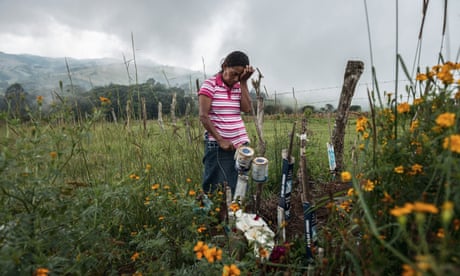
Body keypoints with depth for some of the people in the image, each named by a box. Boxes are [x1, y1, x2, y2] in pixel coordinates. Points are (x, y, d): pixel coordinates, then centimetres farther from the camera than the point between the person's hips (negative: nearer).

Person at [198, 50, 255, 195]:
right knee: (219, 188, 1)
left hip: (240, 143, 5)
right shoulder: (209, 85, -6)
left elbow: (246, 108, -5)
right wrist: (221, 140, -13)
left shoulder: (239, 86, 10)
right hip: (217, 145, -5)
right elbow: (203, 116, -11)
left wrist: (243, 82, -5)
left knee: (238, 186, 11)